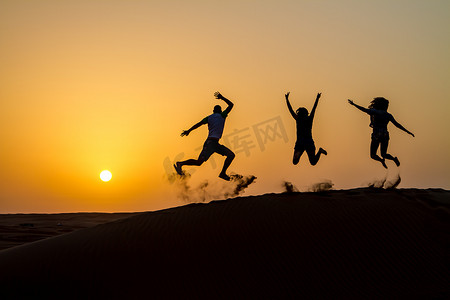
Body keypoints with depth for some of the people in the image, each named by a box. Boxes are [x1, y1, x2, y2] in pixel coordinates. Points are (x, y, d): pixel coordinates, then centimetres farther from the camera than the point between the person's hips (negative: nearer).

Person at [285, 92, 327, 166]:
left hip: (309, 143, -3)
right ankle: (297, 155, 19)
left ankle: (320, 151, 17)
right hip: (299, 143, 3)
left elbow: (314, 109, -8)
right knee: (295, 162, -6)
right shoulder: (298, 120, 4)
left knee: (313, 162, -2)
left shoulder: (309, 120, -2)